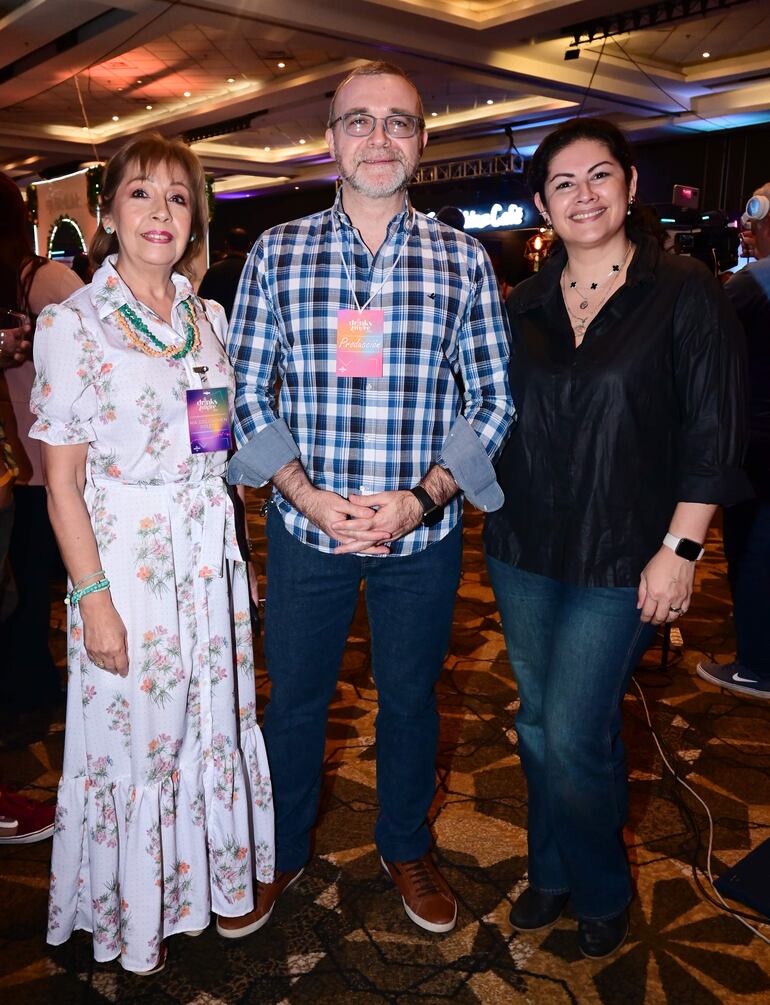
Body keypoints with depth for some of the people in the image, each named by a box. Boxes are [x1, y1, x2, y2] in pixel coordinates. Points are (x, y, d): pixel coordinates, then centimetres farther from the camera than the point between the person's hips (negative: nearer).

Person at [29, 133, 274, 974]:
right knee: (132, 737, 9)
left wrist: (224, 430, 2)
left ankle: (210, 873, 42)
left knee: (216, 719, 17)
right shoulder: (71, 324, -9)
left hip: (211, 559, 5)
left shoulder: (208, 317, 7)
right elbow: (62, 483, -11)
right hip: (125, 561, -5)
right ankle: (131, 909, 34)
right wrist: (95, 601, -14)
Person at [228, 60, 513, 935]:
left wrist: (421, 499, -13)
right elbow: (248, 391, -1)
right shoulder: (276, 254, -1)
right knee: (293, 699, 15)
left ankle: (406, 848, 42)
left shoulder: (463, 260, -1)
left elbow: (492, 399, -1)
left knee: (410, 699, 17)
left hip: (423, 531, 0)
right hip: (304, 527, 0)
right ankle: (280, 852, 40)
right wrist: (308, 494, -13)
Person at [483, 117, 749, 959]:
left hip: (618, 561, -4)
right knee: (537, 724, 14)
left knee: (574, 736, -3)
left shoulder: (684, 293, -6)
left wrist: (679, 549, -12)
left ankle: (602, 893, 26)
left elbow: (712, 434, -8)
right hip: (523, 550, 5)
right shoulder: (525, 305, 7)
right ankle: (551, 873, 38)